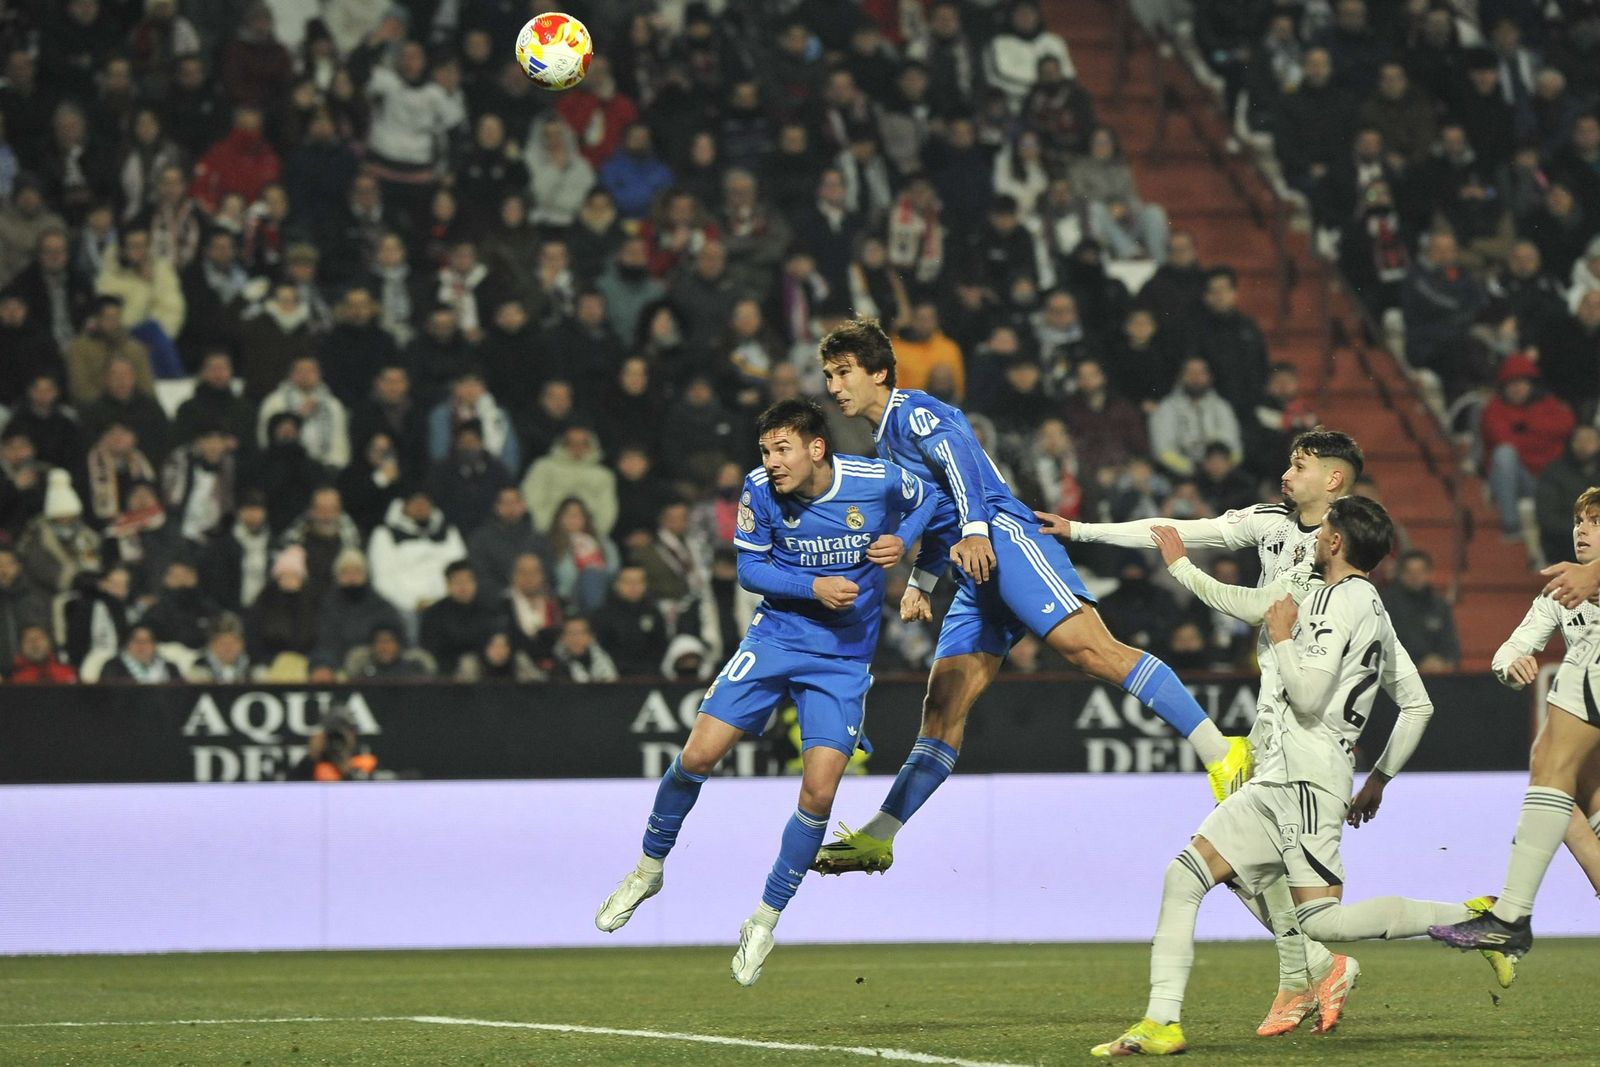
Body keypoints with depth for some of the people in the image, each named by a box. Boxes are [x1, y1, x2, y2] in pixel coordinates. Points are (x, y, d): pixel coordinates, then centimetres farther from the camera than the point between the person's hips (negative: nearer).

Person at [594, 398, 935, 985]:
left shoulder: (878, 479, -14)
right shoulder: (761, 489, -11)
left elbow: (925, 499, 8)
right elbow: (749, 568, -3)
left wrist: (902, 539, -12)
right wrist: (814, 587, -19)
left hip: (843, 659, -1)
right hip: (774, 639, 1)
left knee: (819, 791, -13)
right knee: (699, 756, -8)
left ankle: (765, 920, 6)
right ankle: (649, 869, 18)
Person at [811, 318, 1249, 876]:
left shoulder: (912, 411, 2)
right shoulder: (887, 444, 30)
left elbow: (958, 457, -15)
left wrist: (974, 529, -28)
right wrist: (920, 581, 33)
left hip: (1003, 539, -10)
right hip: (976, 577, 10)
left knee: (1092, 649, -24)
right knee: (943, 706, 6)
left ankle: (1221, 755, -32)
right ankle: (877, 837, 3)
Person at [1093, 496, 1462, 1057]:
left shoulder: (1340, 599, -7)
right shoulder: (1374, 610, 22)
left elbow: (1308, 695, -17)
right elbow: (1417, 705, 27)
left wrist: (1282, 636, -2)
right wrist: (1378, 779, 31)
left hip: (1306, 778, -10)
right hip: (1279, 779, 10)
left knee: (1323, 918, -19)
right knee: (1183, 877, 2)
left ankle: (1470, 916, -13)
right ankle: (1161, 1022, -4)